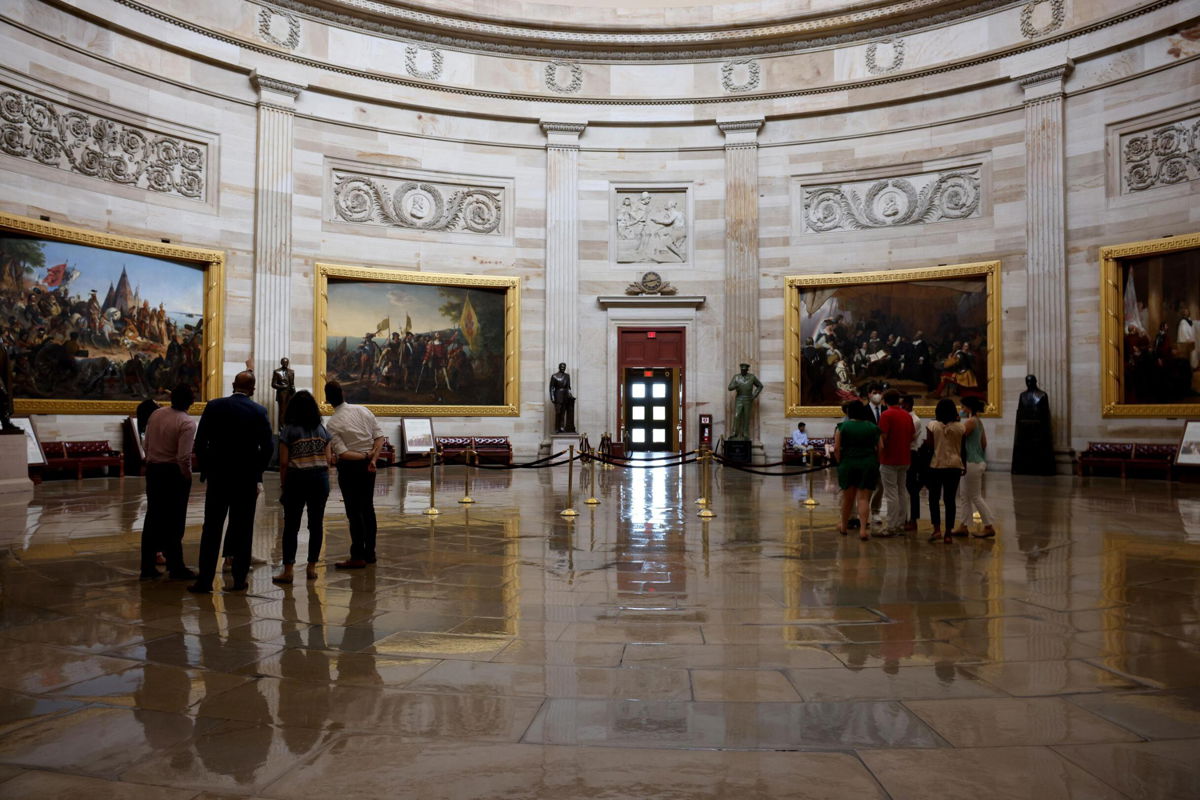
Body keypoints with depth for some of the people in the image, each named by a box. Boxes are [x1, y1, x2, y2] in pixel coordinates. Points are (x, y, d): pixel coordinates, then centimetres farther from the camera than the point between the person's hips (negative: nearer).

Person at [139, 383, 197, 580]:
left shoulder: (155, 415, 2)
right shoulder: (187, 423, -19)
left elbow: (147, 444, 10)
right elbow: (183, 457, -23)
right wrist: (187, 476, -7)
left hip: (153, 470, 6)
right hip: (174, 473, -6)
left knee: (153, 519, 13)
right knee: (174, 522, 3)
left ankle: (147, 567, 20)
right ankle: (176, 568, 11)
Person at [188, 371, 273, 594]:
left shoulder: (214, 406, -2)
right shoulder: (259, 412, -4)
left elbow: (200, 442, -2)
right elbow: (267, 447, -5)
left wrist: (205, 468, 10)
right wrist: (257, 471, 8)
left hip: (218, 475, 1)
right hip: (248, 478, 0)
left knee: (211, 529, 6)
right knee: (243, 529, 7)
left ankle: (204, 581, 6)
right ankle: (239, 579, 11)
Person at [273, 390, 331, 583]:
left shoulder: (289, 430, -4)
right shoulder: (322, 430, 7)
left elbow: (284, 462, -6)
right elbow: (328, 459, 6)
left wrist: (283, 484, 5)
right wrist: (324, 481, 14)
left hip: (297, 480, -3)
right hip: (320, 479, 4)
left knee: (291, 525, 2)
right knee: (316, 523, 8)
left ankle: (287, 571, 3)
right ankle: (312, 567, 14)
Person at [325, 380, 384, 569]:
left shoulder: (332, 424, -12)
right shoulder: (363, 410, 0)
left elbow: (342, 453, -17)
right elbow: (379, 436, -3)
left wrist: (365, 457, -9)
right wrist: (372, 458, -7)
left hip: (349, 468, -5)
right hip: (368, 466, 5)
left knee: (354, 512, 1)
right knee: (368, 509, 13)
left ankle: (358, 557, 5)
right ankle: (369, 553, 22)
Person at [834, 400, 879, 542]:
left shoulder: (843, 426, -1)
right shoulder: (873, 427, 4)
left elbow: (836, 448, -6)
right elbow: (879, 449, 0)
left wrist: (840, 462, 6)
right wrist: (876, 464, 10)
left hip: (848, 464, 0)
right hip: (868, 465, 0)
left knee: (847, 497, 13)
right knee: (864, 498, 0)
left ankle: (844, 526, 29)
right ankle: (863, 530, -9)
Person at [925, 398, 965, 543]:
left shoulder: (933, 426, -6)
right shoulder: (960, 427, 1)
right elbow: (963, 449, 6)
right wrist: (964, 466, 17)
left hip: (936, 465, -2)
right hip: (954, 466, 2)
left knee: (934, 498, 9)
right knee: (950, 500, 5)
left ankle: (937, 529, -3)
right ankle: (948, 533, 6)